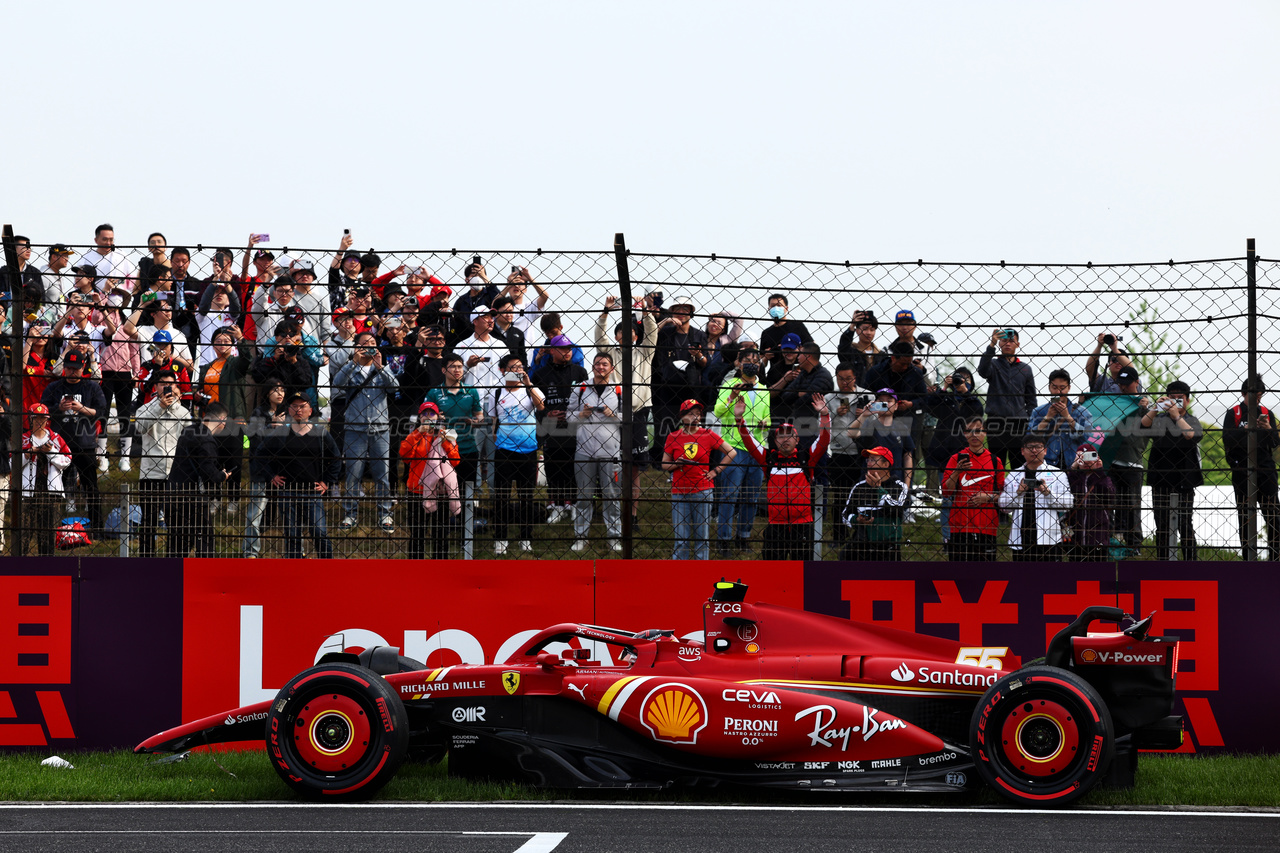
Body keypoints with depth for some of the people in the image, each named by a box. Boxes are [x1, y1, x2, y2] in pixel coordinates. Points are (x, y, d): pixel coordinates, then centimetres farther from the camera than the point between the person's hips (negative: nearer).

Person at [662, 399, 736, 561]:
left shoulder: (707, 435, 1)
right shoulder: (673, 437, 4)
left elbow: (732, 452, 8)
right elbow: (664, 465, 9)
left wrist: (715, 471, 2)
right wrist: (676, 464, -11)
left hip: (702, 491, 0)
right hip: (679, 491, 0)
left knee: (701, 534, 4)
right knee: (681, 536, 1)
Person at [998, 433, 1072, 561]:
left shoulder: (1058, 474, 7)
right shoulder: (1013, 475, 13)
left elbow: (1067, 505, -1)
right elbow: (1003, 505, 9)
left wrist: (1047, 493, -13)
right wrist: (1018, 492, -7)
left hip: (1049, 539, -2)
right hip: (1020, 539, 2)